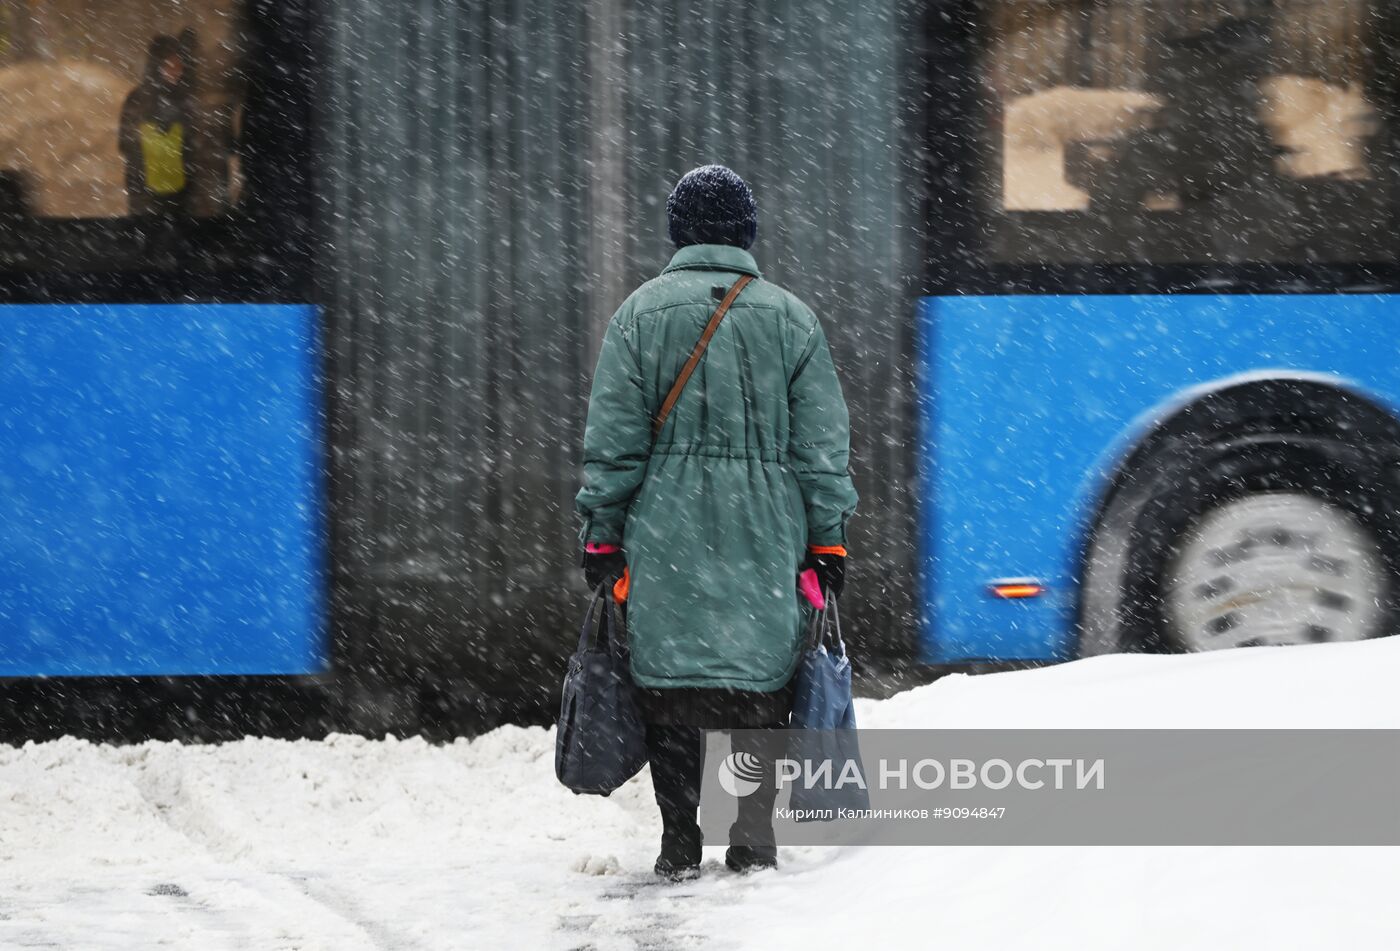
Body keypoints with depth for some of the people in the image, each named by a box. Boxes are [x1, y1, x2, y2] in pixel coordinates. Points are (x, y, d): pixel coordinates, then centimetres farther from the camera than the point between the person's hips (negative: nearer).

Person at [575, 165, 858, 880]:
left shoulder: (641, 313, 0)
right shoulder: (791, 318, 3)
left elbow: (612, 440, 0)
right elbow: (823, 443, 4)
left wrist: (602, 533, 5)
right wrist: (827, 539, 10)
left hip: (667, 536, -1)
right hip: (767, 539, 1)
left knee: (671, 684, 3)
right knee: (760, 683, 7)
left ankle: (679, 847, 2)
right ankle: (755, 842, 6)